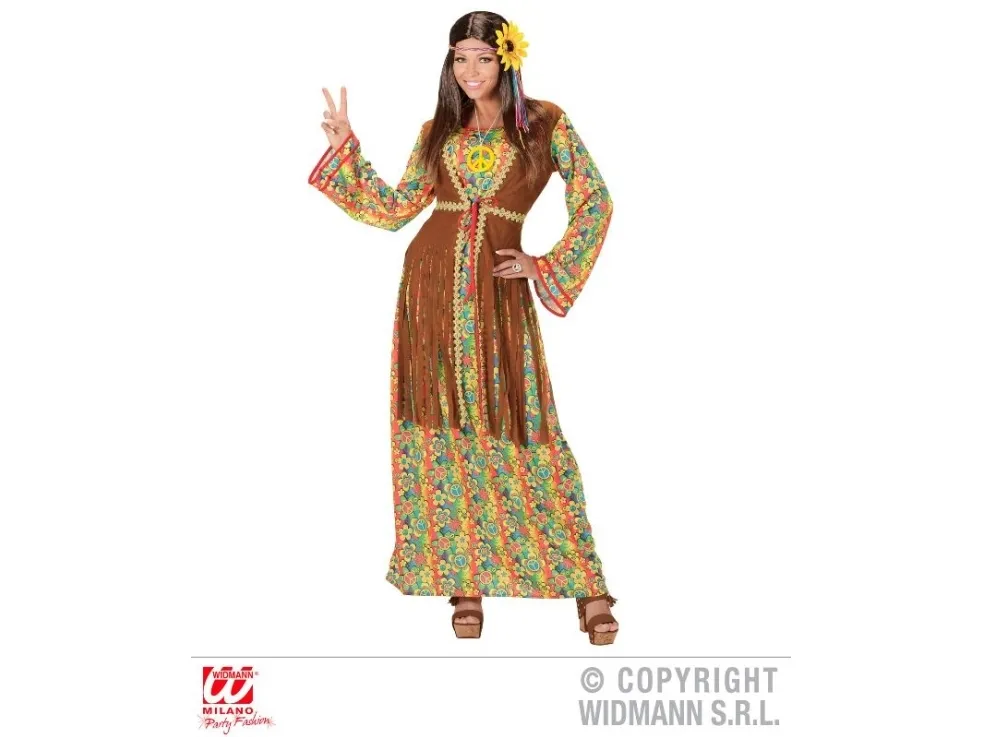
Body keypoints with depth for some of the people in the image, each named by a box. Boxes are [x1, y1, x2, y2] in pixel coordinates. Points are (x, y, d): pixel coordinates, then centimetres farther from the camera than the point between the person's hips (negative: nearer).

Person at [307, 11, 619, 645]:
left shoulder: (546, 123, 4)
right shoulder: (438, 131, 12)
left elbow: (595, 202, 4)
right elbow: (394, 209, 13)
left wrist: (547, 267, -2)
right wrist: (346, 145, 9)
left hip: (499, 292, -3)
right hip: (432, 285, 3)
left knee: (517, 429, -6)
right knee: (443, 429, 2)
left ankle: (586, 583, 3)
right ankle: (464, 579, 12)